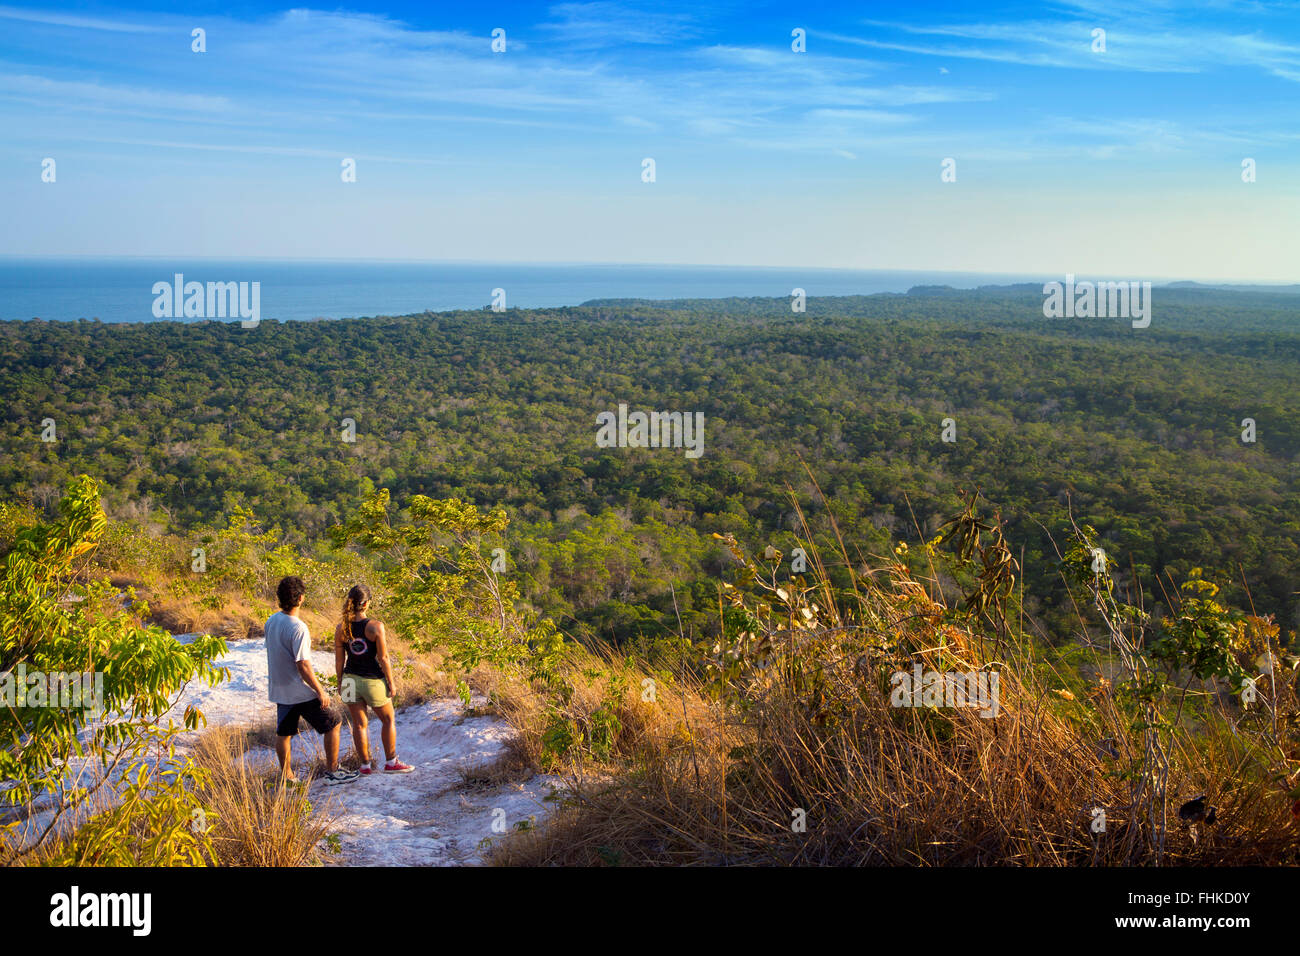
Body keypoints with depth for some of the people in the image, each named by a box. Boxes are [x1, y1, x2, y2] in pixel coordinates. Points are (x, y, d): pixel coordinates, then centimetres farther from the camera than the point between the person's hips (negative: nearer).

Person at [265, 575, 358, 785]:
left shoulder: (271, 621, 1)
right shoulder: (298, 628, -24)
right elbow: (303, 666, -24)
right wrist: (320, 691, -14)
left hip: (279, 690, 8)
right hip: (301, 691, -8)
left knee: (283, 733, 16)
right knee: (332, 724, 7)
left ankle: (286, 776, 25)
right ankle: (332, 772, 12)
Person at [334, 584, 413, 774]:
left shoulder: (341, 628, -6)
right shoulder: (375, 627, -17)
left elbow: (339, 660, 1)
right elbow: (383, 659, -13)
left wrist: (340, 682, 14)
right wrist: (391, 682, -3)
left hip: (350, 679, 4)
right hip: (373, 680, -4)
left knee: (359, 724, 13)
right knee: (388, 720, 15)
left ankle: (365, 765, 20)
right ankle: (391, 762, 21)